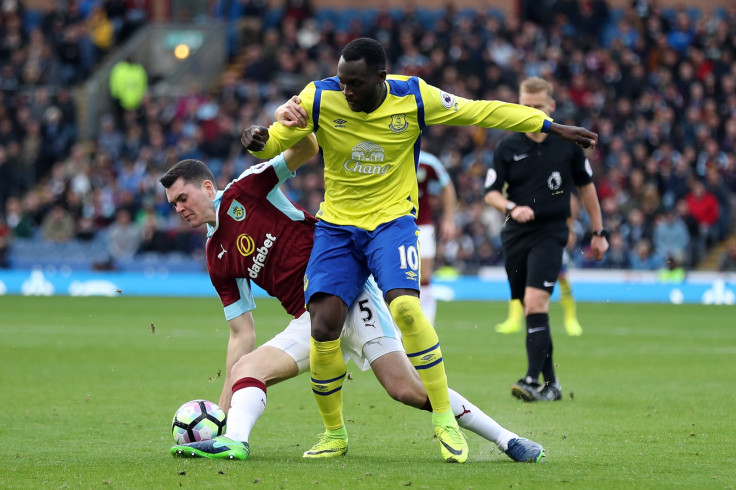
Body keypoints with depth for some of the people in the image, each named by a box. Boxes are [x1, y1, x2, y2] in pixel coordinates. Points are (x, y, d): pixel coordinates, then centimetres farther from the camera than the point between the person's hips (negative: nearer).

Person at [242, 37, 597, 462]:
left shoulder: (413, 98, -11)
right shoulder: (320, 98, -10)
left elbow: (484, 111, -3)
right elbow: (278, 140, -3)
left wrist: (551, 126, 0)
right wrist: (260, 141, -28)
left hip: (392, 220, -2)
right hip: (337, 225, 2)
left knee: (405, 307, -27)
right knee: (324, 324, -14)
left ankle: (445, 421, -14)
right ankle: (334, 434, 7)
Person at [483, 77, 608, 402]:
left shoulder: (568, 145, 1)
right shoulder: (508, 148, 3)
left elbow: (586, 188, 12)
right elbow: (490, 193, 5)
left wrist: (598, 233, 14)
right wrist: (512, 208, -16)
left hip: (551, 233, -3)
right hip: (516, 236, 3)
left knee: (536, 302, -20)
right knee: (530, 310, 7)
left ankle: (532, 380, -24)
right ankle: (551, 383, 17)